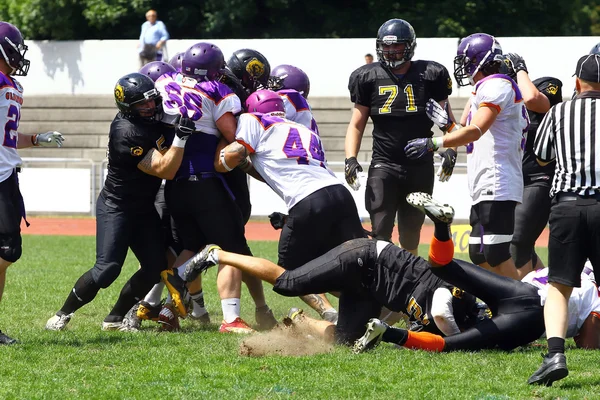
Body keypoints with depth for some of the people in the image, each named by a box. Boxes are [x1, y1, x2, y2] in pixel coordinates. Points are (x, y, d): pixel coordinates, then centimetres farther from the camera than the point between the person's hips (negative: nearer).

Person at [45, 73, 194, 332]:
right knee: (107, 270, -15)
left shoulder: (153, 119, -3)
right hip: (116, 209, -8)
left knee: (156, 267, 0)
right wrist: (181, 137, -37)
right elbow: (165, 170, -27)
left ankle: (115, 319, 13)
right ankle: (62, 315, 3)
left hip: (144, 209, 8)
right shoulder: (128, 133, -28)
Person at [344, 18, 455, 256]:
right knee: (381, 235, -12)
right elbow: (357, 124, 9)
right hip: (384, 165, -1)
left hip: (420, 167, 1)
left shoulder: (429, 75, 2)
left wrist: (450, 148, -7)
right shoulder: (369, 78, 4)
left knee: (410, 237, 9)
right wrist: (350, 158, -4)